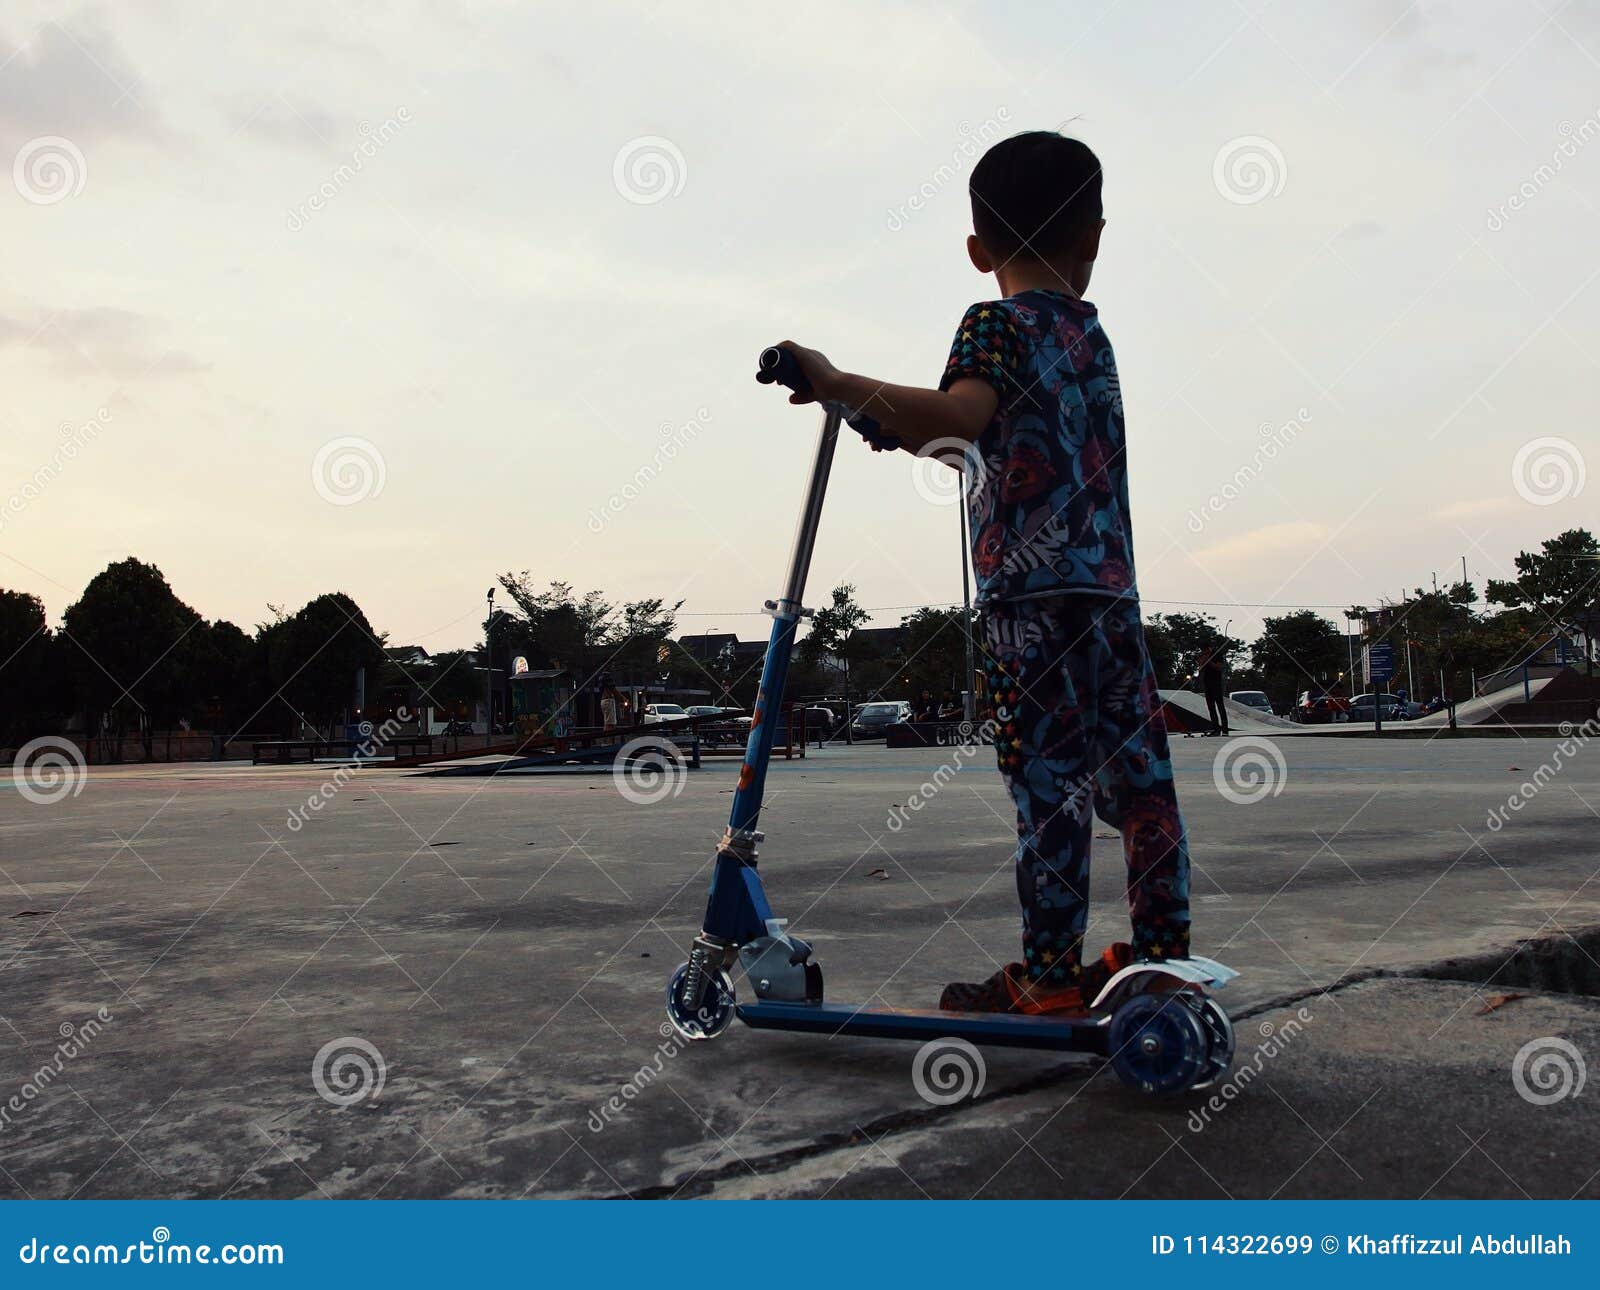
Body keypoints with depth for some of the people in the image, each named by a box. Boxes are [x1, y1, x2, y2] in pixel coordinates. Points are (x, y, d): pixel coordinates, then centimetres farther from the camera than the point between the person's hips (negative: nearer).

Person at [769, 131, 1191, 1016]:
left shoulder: (997, 323, -2)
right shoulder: (1090, 331, 21)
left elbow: (961, 414, -22)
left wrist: (837, 386, -18)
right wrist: (909, 433, 34)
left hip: (1030, 593, -7)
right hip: (1113, 592, 8)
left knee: (1048, 781, -5)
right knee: (1137, 776, 10)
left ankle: (1050, 972, 2)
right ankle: (1163, 952, 19)